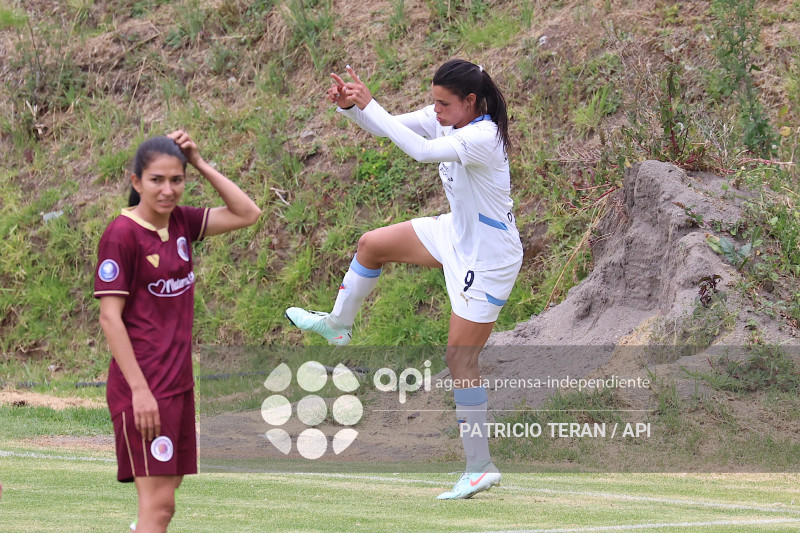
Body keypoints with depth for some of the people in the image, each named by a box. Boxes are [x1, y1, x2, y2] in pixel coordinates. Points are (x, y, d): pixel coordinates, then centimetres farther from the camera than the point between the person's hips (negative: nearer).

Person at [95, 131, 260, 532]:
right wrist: (139, 389, -19)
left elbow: (246, 213, 11)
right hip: (144, 387, -8)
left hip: (179, 383, 8)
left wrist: (200, 163, 2)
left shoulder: (180, 222, 8)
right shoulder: (121, 235, -12)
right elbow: (109, 316, -14)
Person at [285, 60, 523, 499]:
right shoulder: (448, 118, -6)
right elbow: (387, 128, -1)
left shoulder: (484, 138, -32)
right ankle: (338, 325, 43)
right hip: (457, 234, 9)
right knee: (371, 245, 19)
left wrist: (369, 104, -42)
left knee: (460, 359, -5)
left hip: (486, 260, -9)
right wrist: (349, 105, -21)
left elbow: (421, 150, -45)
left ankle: (480, 467, 3)